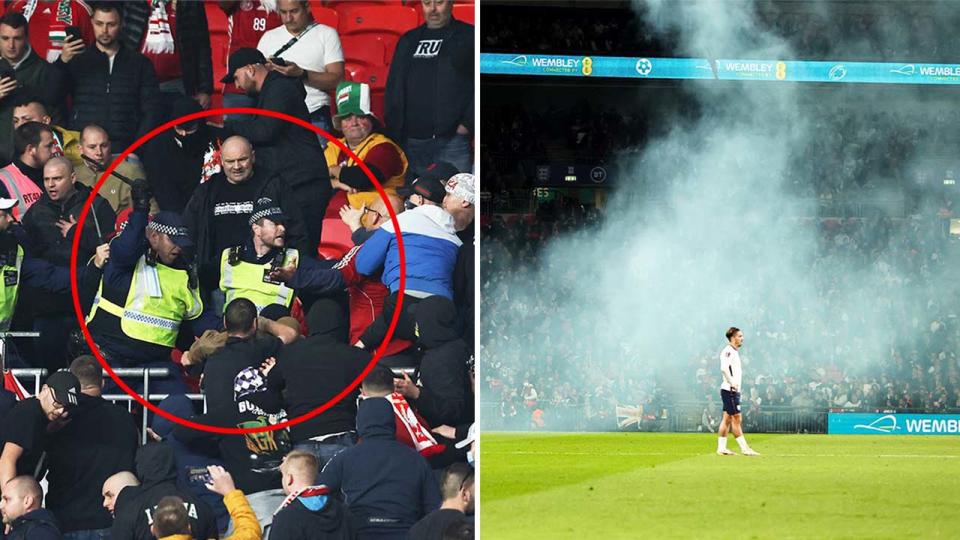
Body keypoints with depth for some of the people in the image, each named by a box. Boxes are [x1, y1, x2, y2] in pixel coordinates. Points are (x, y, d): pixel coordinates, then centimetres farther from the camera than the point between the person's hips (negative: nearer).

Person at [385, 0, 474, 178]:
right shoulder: (408, 41, 18)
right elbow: (394, 91, 18)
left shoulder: (468, 36, 5)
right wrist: (392, 136, 8)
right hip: (412, 142, 4)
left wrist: (468, 123, -12)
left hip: (452, 142, -4)